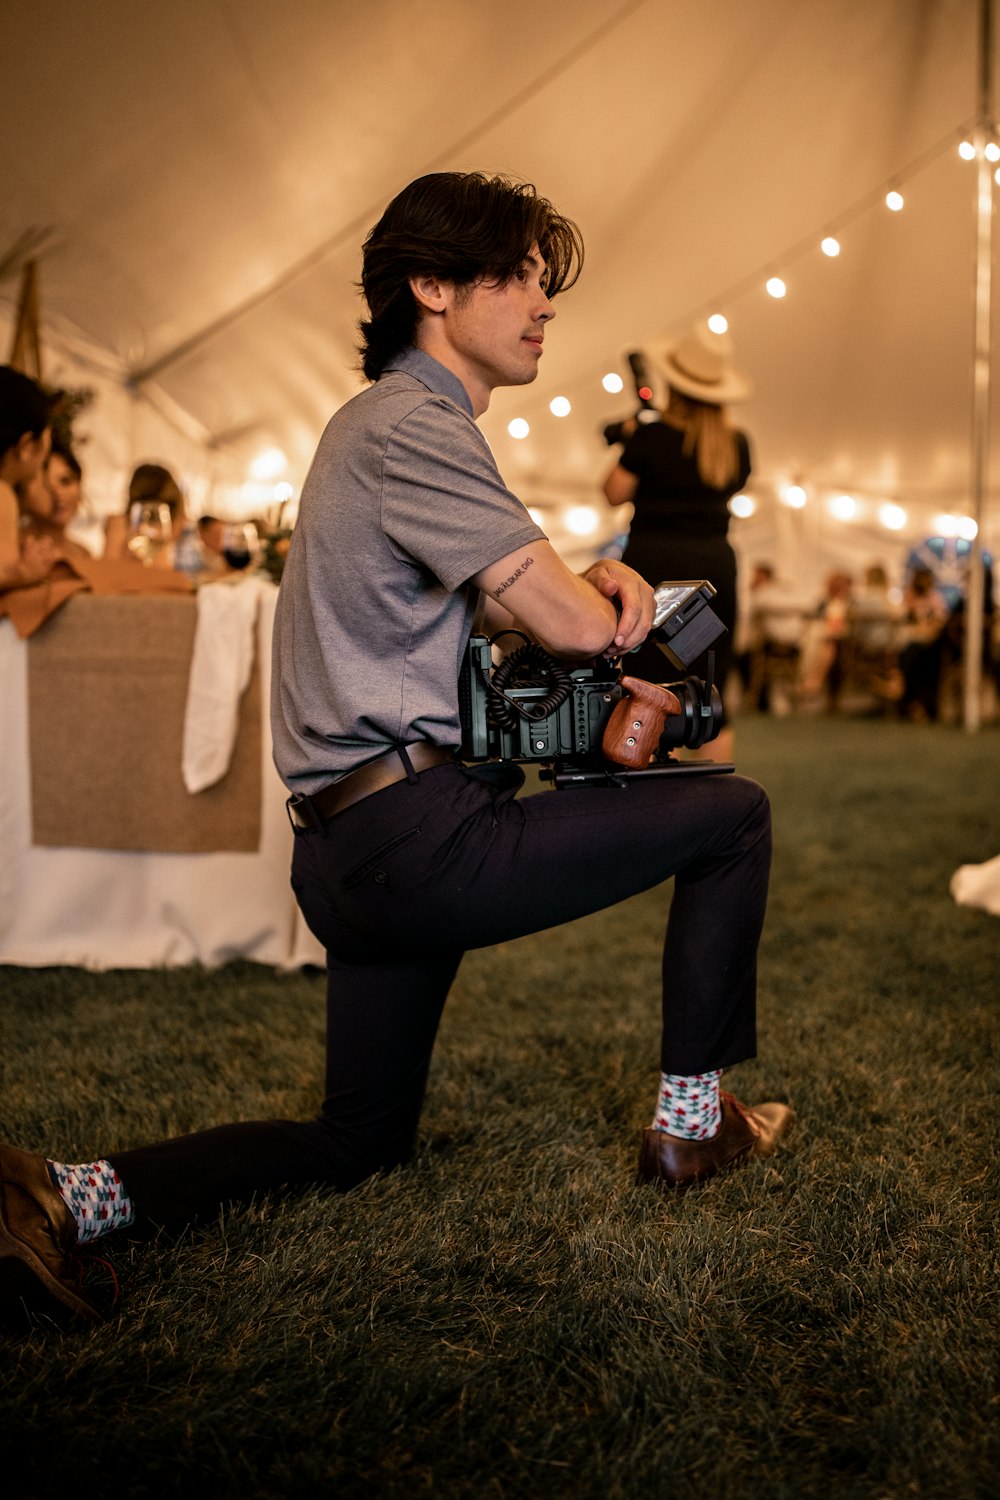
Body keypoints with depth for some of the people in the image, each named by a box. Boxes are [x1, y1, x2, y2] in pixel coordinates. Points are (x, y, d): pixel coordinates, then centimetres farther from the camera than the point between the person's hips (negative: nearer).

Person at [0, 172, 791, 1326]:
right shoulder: (412, 424, -12)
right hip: (423, 838, -10)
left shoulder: (391, 421, 22)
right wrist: (606, 598, 8)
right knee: (732, 815, 4)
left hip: (348, 854, 10)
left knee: (358, 1146, 20)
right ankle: (690, 1123, 12)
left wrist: (600, 580, 2)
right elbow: (569, 625, -17)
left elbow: (494, 602, 23)